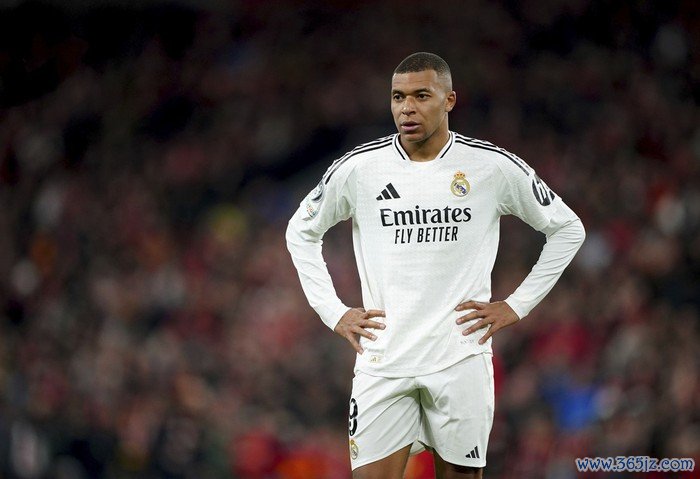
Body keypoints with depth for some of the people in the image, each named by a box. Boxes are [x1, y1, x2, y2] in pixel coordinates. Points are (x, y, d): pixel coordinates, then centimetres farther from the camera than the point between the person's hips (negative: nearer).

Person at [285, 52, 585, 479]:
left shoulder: (494, 167, -1)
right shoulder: (358, 168, 1)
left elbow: (568, 229, 11)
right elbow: (301, 232, 17)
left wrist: (517, 305, 5)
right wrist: (333, 312, 7)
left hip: (461, 359, 0)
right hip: (383, 360, 1)